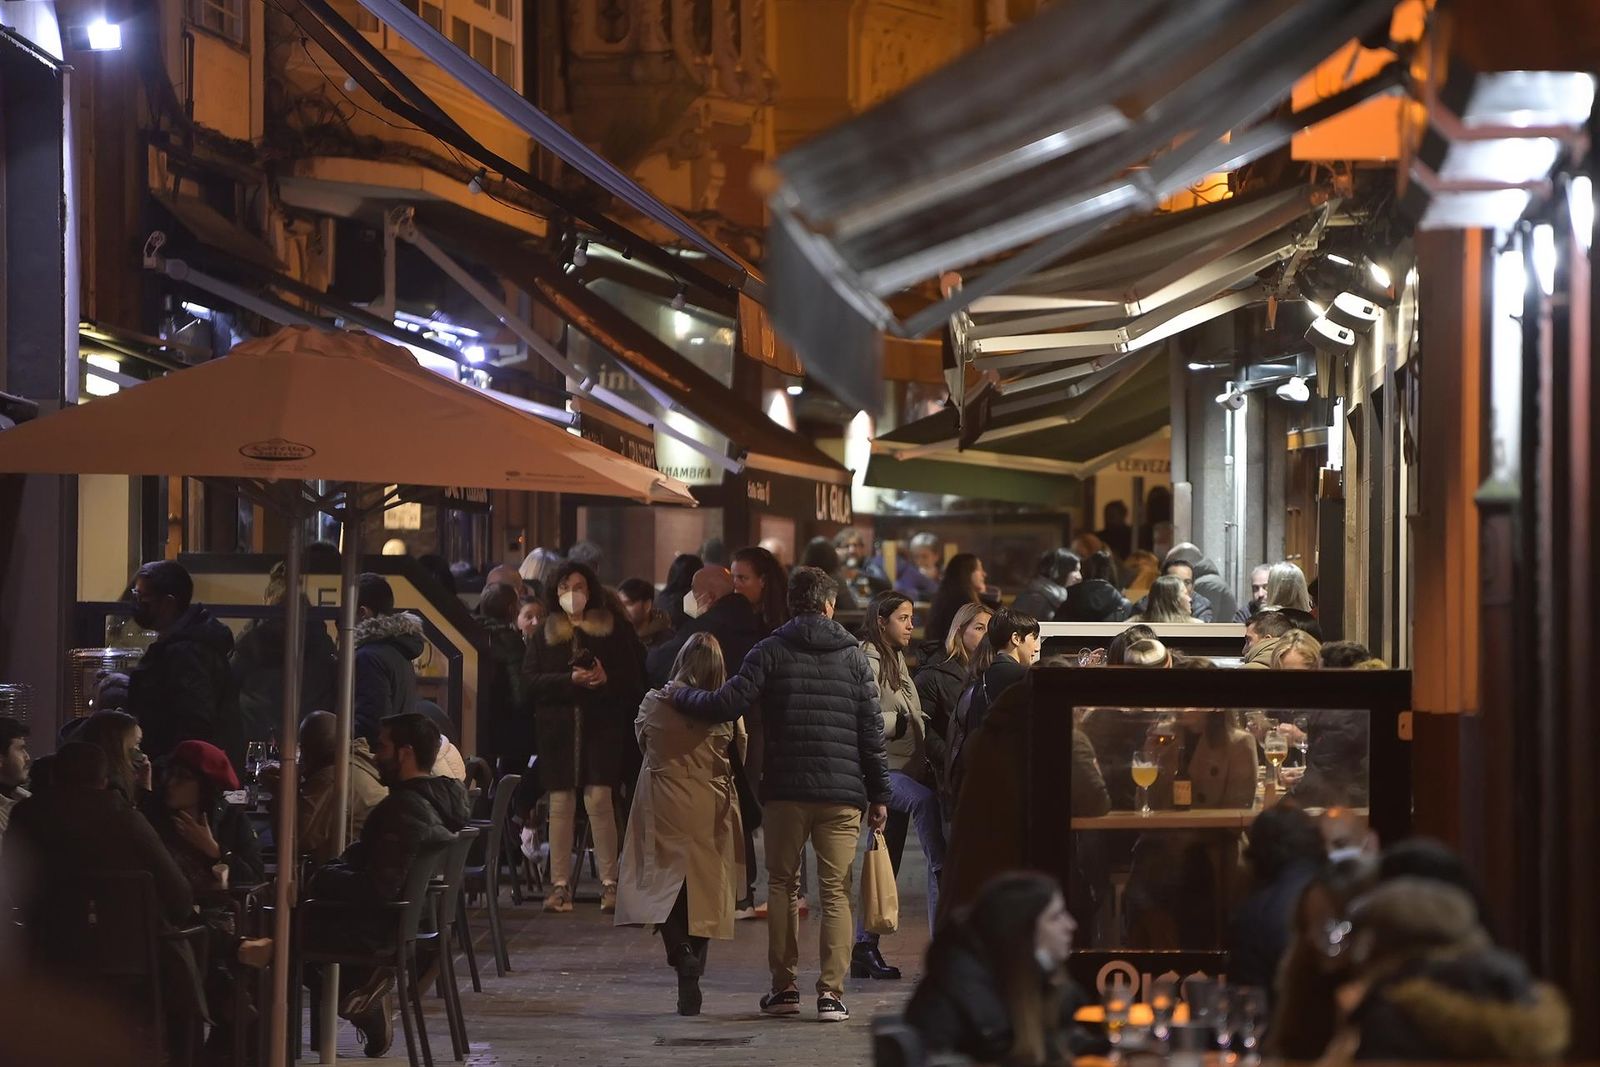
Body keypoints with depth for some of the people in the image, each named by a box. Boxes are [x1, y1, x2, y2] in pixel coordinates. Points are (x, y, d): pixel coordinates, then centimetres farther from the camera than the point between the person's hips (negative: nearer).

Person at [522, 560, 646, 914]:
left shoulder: (614, 627, 9)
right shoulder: (545, 633, 13)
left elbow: (634, 674, 6)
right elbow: (530, 680, 2)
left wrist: (607, 679, -14)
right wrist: (571, 680, -12)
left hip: (602, 726, -2)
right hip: (558, 728, 2)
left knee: (600, 798, -11)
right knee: (560, 804, -3)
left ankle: (609, 883, -6)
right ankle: (560, 885, 2)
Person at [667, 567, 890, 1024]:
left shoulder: (771, 652, 0)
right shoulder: (853, 656, 5)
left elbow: (726, 704, -9)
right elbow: (872, 730, 4)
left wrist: (681, 695, 9)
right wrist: (879, 794, 9)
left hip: (785, 790, 0)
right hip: (842, 792, 0)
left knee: (782, 886, 12)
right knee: (836, 892, 2)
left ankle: (784, 988, 12)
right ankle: (831, 993, -5)